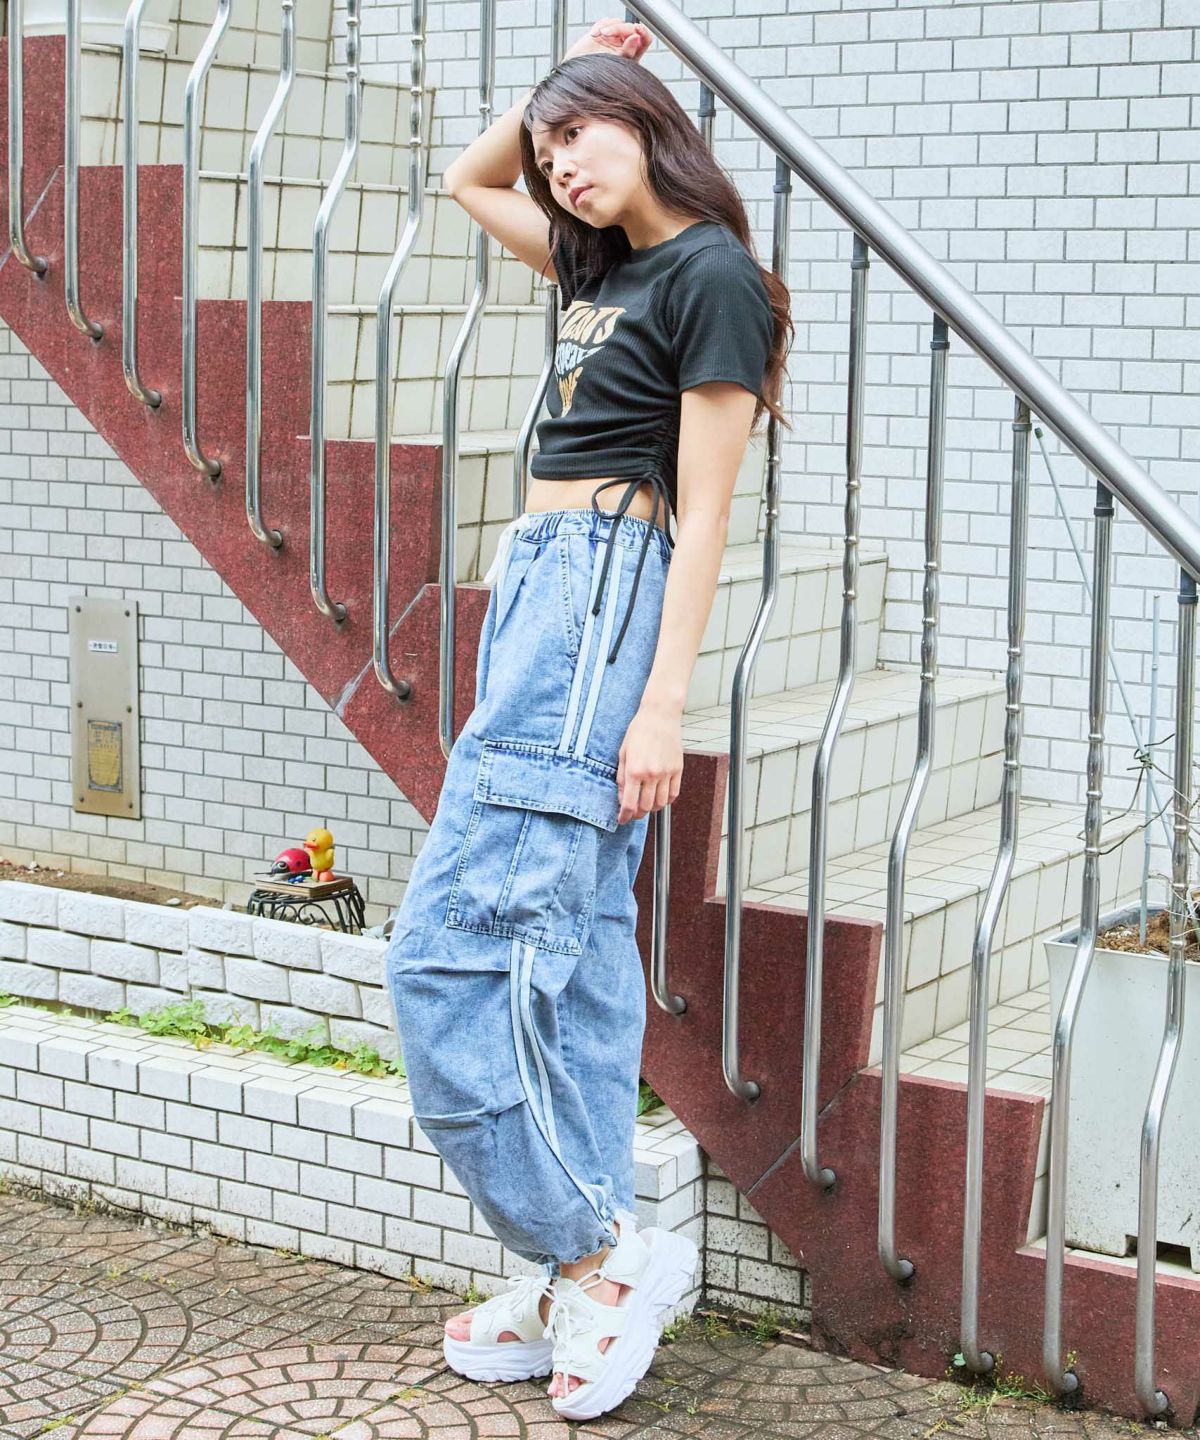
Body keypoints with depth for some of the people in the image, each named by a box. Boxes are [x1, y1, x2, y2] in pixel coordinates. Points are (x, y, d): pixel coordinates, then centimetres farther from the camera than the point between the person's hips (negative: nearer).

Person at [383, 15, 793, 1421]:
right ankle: (583, 1268, 11)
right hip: (541, 583, 9)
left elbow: (703, 511, -12)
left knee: (453, 946, -14)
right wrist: (568, 72, 22)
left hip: (603, 591, -9)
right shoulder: (604, 264, 18)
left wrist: (661, 703, -16)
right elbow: (469, 179, 36)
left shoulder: (712, 277, -7)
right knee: (576, 944, 7)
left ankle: (596, 1254, -5)